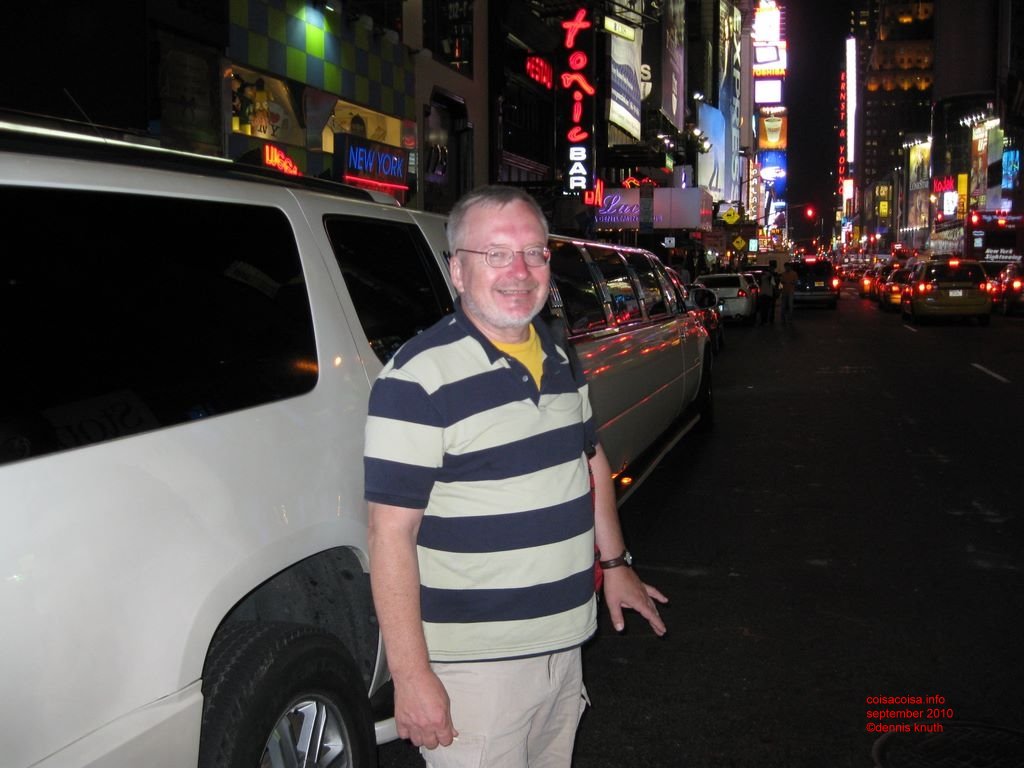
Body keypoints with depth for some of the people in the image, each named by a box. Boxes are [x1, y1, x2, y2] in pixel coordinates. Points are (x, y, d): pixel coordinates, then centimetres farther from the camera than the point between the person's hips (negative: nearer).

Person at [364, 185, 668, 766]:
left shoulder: (560, 357, 6)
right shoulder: (419, 378, -19)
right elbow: (392, 533, -20)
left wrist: (614, 563, 20)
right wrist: (411, 677, -20)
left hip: (566, 644, 7)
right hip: (473, 664, -7)